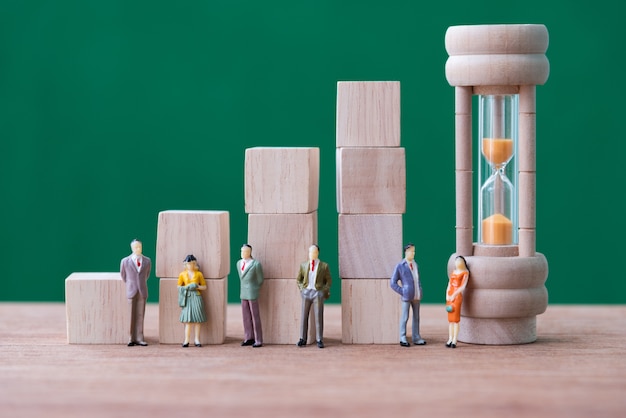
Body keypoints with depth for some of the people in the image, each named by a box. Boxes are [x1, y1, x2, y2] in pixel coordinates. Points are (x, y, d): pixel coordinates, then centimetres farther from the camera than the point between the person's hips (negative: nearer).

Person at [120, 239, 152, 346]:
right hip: (131, 292, -1)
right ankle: (131, 339, 4)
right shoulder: (125, 261, -1)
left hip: (142, 292, 1)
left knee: (140, 315, 3)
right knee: (131, 315, 0)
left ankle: (139, 338, 6)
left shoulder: (147, 261, 3)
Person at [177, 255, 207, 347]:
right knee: (188, 319, -6)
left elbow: (204, 287, 10)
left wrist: (197, 287, -9)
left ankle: (197, 340, 2)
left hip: (196, 297, 0)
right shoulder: (182, 274, 9)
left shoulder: (199, 274, 7)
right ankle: (186, 340, -6)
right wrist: (186, 288, -7)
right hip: (187, 297, 0)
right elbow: (179, 287, 12)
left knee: (197, 319, -3)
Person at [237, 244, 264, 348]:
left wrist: (252, 290, 7)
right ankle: (249, 338, 18)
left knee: (255, 317, -1)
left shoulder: (256, 264, -13)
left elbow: (260, 280, -3)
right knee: (246, 317, 9)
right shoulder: (239, 263, 8)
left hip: (252, 294, -6)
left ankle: (258, 341, 4)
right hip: (243, 294, 7)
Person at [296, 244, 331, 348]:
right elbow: (298, 279, 18)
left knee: (318, 316, -2)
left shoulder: (324, 266, 2)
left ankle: (319, 340, 2)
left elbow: (328, 280, 9)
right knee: (304, 316, 2)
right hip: (306, 292, 2)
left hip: (318, 293, -2)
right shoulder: (303, 265, 9)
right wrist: (301, 289, 5)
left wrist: (324, 291, -1)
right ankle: (302, 339, 7)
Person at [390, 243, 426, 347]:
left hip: (416, 296, 6)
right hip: (407, 296, -6)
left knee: (416, 317, 8)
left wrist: (420, 290, 11)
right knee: (405, 317, -3)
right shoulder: (400, 266, -5)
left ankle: (416, 338, 14)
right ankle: (403, 339, 3)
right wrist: (402, 292, -10)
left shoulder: (415, 264, 13)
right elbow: (393, 283, -5)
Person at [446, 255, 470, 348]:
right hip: (450, 296, 6)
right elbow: (449, 285, 16)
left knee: (456, 318, -11)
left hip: (457, 296, -6)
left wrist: (454, 295, -13)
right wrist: (447, 295, -1)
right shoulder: (453, 272, 20)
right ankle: (450, 339, 4)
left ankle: (454, 340, -12)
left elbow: (463, 286, -8)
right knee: (450, 318, 3)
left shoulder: (465, 273, 2)